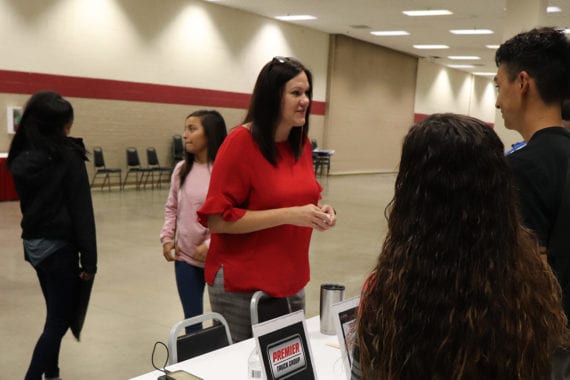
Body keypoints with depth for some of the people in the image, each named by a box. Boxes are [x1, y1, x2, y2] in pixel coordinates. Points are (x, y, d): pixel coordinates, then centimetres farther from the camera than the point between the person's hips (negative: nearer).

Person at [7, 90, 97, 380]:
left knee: (56, 314, 19)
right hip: (59, 246, -7)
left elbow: (27, 202, 14)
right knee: (59, 320, 2)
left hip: (33, 243, 7)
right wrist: (89, 259, -12)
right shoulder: (68, 156, -15)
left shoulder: (21, 158, 4)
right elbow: (81, 212, -15)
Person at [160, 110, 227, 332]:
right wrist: (167, 238, 1)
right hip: (185, 257, 5)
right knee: (191, 319, 18)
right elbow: (172, 208, 13)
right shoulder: (181, 169, 5)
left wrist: (211, 245, -20)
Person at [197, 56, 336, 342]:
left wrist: (318, 212, -5)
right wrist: (288, 215, -24)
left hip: (291, 281, 6)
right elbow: (217, 219, -19)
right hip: (241, 285, -6)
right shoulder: (241, 141, -16)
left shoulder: (302, 142, 4)